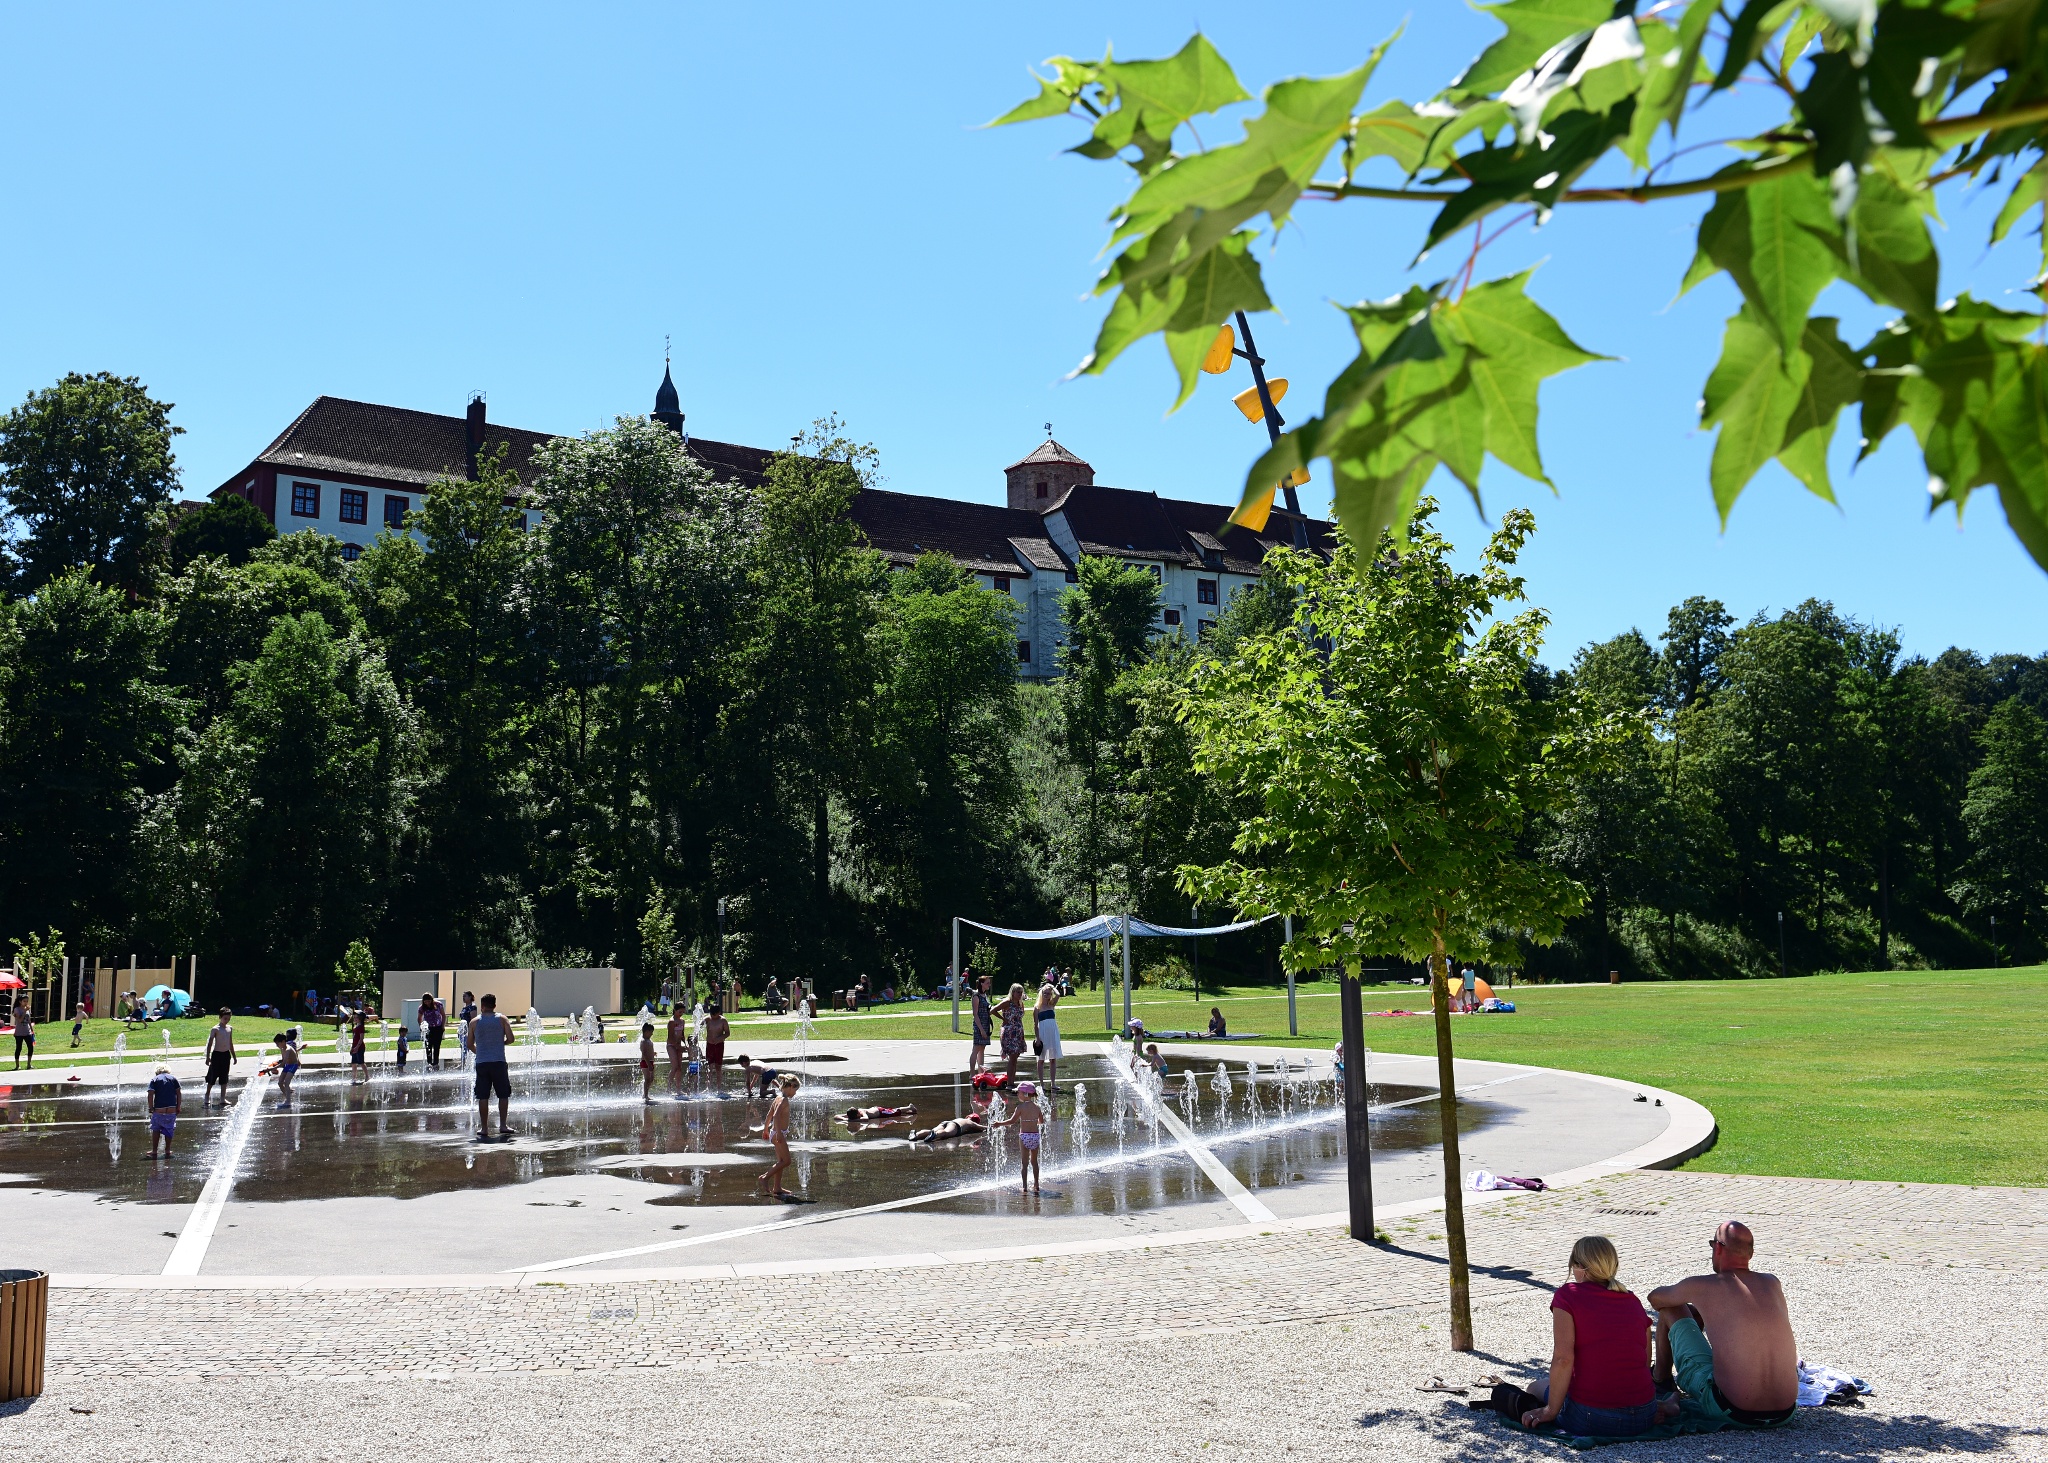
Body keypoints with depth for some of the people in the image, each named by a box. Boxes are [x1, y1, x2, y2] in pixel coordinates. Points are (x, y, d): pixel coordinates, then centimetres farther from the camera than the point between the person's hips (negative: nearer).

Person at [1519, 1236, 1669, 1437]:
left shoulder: (1568, 1295, -4)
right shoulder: (1633, 1302, 11)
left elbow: (1563, 1358, -15)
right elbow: (1645, 1362, 14)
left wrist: (1550, 1411, -7)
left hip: (1590, 1419, -7)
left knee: (1536, 1389, 22)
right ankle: (1661, 1407, 13)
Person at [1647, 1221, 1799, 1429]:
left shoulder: (1702, 1286, -6)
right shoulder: (1773, 1283, 7)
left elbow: (1655, 1298, 16)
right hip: (1784, 1414, 4)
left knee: (1670, 1311, 13)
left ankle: (1661, 1386, 36)